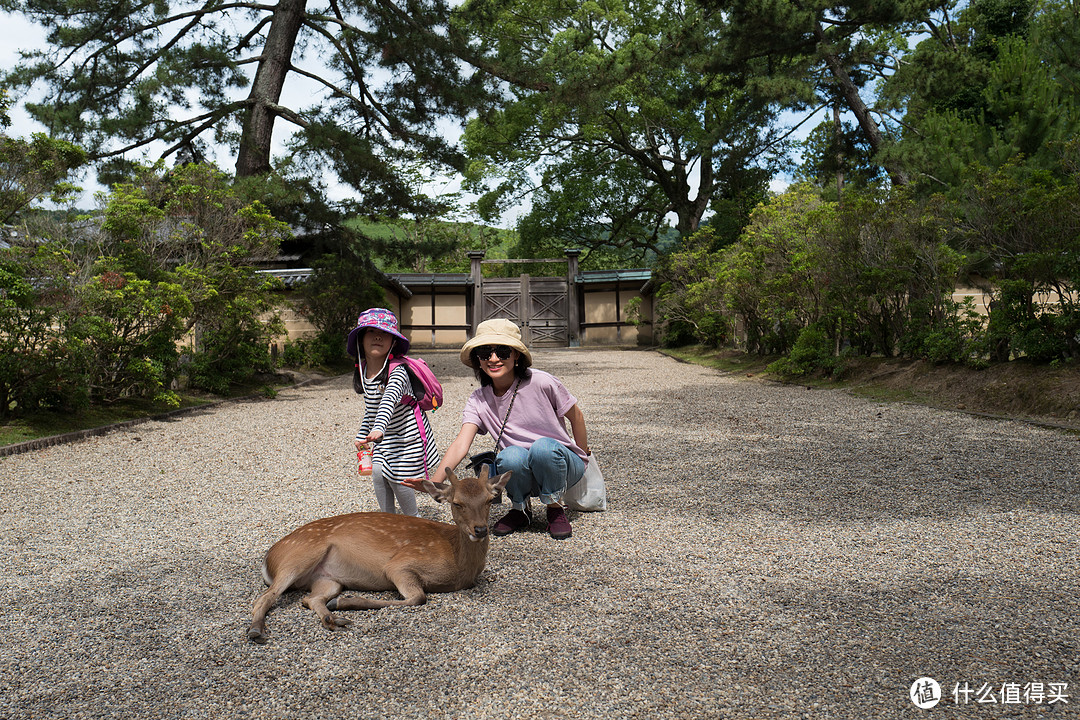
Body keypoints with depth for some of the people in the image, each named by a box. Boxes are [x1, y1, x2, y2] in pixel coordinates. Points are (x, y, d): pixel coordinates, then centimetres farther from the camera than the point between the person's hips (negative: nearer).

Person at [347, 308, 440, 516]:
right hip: (384, 438, 7)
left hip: (408, 436, -7)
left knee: (399, 478, -3)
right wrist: (362, 435, 18)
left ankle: (413, 520, 20)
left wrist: (379, 429, -61)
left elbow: (389, 402, -46)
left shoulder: (397, 372, -27)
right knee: (377, 472, -2)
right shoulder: (363, 372, -1)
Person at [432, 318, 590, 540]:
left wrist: (582, 460, 10)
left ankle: (555, 509, -7)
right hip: (522, 472, 2)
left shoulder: (541, 383, -17)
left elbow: (576, 416, -2)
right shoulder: (478, 401, -7)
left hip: (561, 465, -2)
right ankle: (520, 510, -1)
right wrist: (434, 483, -36)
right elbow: (461, 445, -20)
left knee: (543, 446, -35)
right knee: (511, 456, -33)